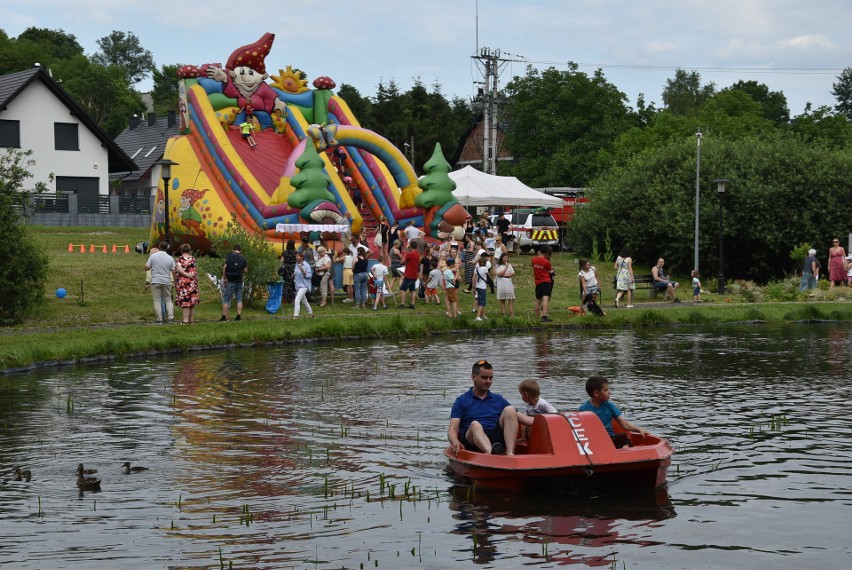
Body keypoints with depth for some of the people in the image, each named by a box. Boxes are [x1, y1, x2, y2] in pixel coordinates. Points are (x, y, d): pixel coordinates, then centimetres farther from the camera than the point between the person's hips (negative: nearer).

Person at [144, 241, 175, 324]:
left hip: (155, 281, -2)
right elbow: (173, 271, 0)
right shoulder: (170, 258, -1)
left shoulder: (153, 256, -5)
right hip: (166, 282, 2)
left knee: (157, 300, 2)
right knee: (168, 300, 12)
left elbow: (146, 268, -3)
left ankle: (159, 319, -2)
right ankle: (171, 317, 1)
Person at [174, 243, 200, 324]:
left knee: (184, 301, -4)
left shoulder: (180, 259, -5)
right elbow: (196, 271, 10)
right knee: (192, 302, 9)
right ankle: (192, 320, 12)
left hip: (183, 282, -4)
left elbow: (178, 269, -20)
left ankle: (186, 320, -9)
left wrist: (187, 275, -15)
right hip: (193, 283, 4)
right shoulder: (193, 259, 7)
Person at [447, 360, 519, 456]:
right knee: (475, 425, -34)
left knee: (509, 410, -16)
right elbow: (452, 430, 0)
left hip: (497, 440, 3)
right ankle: (491, 453, -68)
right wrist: (455, 443, -22)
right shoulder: (461, 401, 12)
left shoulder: (499, 400, 24)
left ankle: (510, 453, -38)